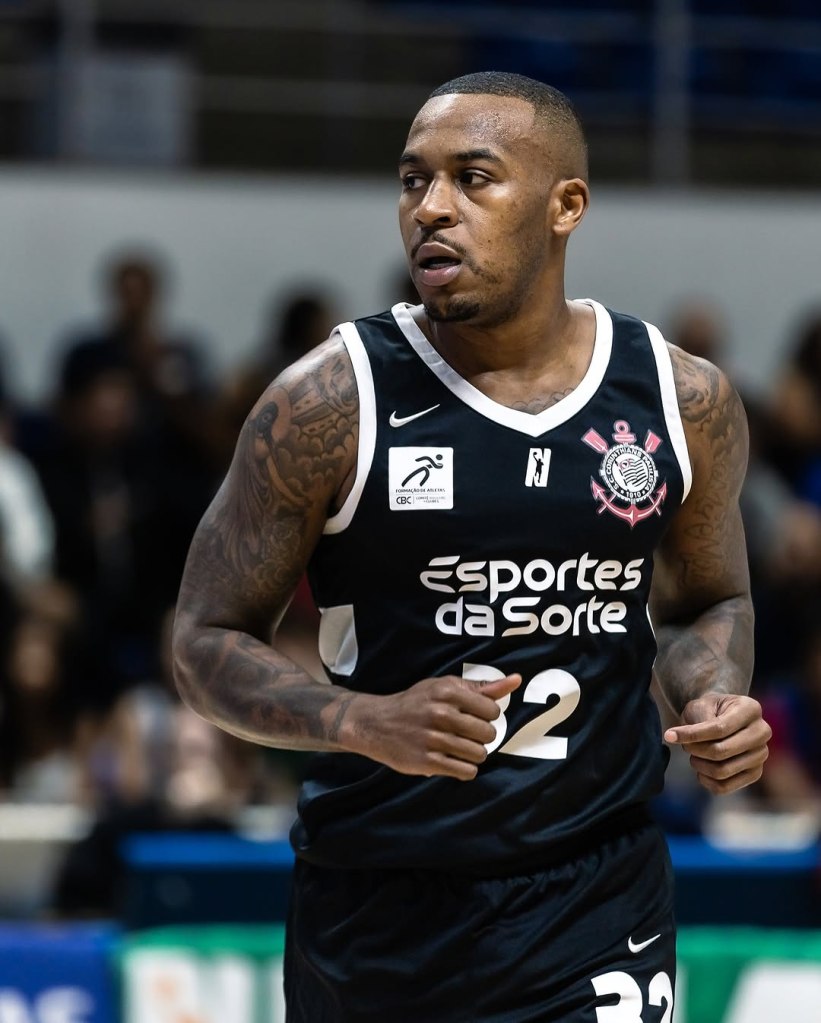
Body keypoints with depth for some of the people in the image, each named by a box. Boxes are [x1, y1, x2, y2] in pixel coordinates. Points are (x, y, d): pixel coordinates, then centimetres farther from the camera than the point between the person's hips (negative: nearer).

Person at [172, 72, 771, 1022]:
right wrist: (365, 723, -22)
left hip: (595, 907, 1)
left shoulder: (683, 402, 1)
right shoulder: (333, 404, -8)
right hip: (374, 901, -1)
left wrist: (715, 699, -4)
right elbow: (208, 640, -4)